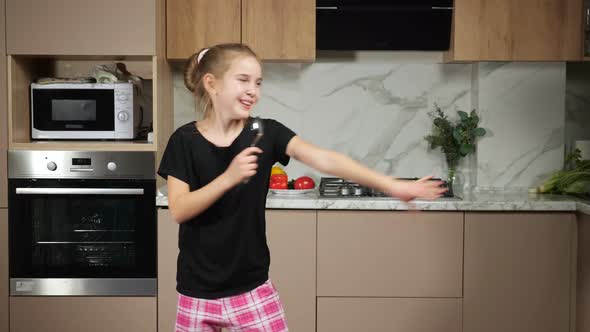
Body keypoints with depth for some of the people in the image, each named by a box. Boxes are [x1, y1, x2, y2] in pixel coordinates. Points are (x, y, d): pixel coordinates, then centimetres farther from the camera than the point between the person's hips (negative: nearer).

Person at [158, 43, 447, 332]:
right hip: (198, 293, 0)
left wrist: (389, 185, -29)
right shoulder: (186, 140, -6)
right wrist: (229, 177, -26)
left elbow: (323, 159, -17)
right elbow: (178, 210, -12)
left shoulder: (266, 132, -5)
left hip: (252, 288, 1)